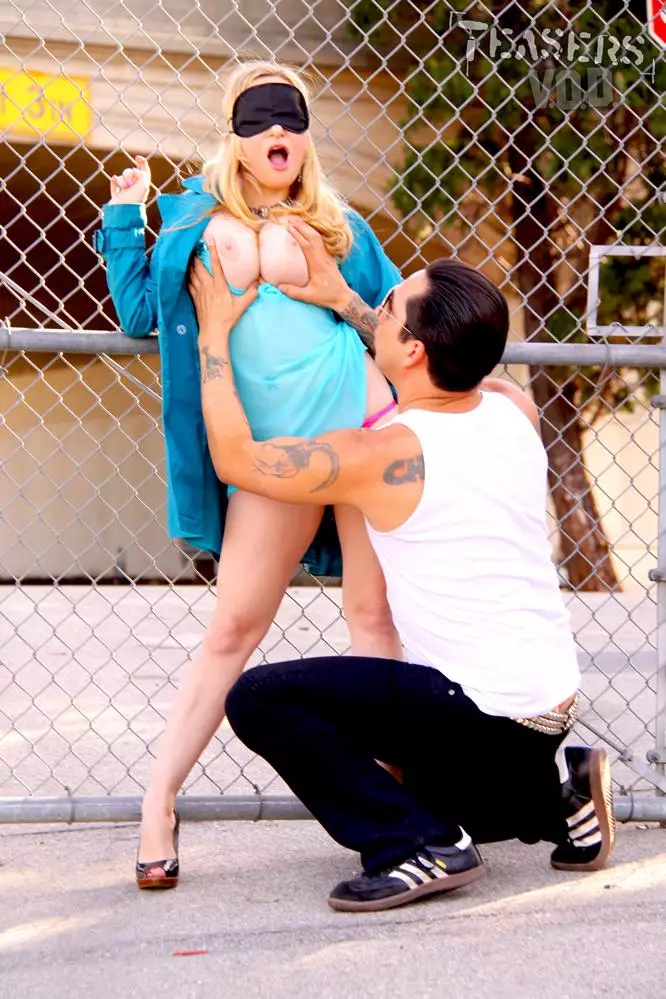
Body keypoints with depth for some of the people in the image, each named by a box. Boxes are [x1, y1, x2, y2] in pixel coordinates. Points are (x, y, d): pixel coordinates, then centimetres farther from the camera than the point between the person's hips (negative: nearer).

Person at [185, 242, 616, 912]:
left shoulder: (383, 456, -18)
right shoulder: (514, 411, 1)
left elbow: (235, 457, -8)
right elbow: (440, 374, 23)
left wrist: (215, 331, 2)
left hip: (487, 715, -8)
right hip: (553, 701, 8)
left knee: (259, 699, -11)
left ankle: (419, 846, -11)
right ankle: (555, 793, 14)